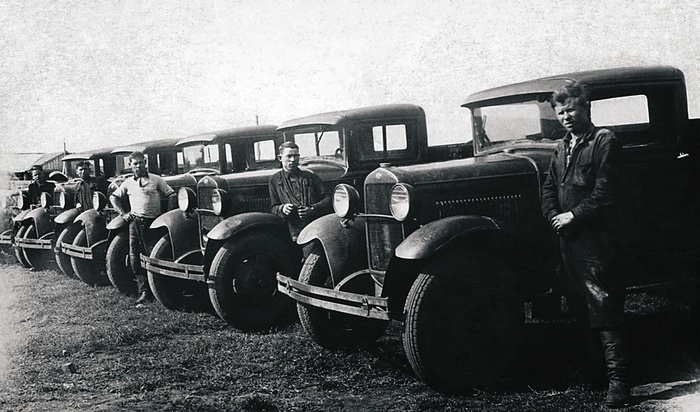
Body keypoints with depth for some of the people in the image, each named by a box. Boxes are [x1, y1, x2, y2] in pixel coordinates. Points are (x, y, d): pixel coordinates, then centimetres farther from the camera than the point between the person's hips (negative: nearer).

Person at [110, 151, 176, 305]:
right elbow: (114, 197, 24)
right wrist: (123, 213, 11)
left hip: (152, 222, -4)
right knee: (135, 259, 0)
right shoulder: (128, 183, 15)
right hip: (135, 222, 4)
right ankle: (144, 291, 4)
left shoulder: (156, 179, 5)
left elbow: (172, 195, 3)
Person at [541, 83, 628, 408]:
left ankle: (618, 378, -12)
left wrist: (574, 215, -13)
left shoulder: (604, 141, -4)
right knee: (579, 305, 11)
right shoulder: (562, 147, 20)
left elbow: (605, 190, -13)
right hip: (567, 236, 8)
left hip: (593, 235, -8)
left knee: (603, 307, -12)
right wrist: (553, 216, 2)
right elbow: (549, 186, 19)